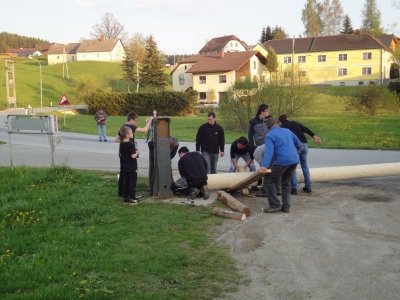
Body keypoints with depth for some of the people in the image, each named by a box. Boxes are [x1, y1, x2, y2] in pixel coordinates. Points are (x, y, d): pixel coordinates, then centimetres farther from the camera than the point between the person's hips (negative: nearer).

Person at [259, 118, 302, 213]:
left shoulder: (270, 135, 0)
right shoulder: (287, 131, 19)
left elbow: (268, 151, -17)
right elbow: (299, 144, 27)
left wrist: (264, 166, -27)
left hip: (282, 161, -7)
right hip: (294, 160, 7)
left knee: (269, 180, 6)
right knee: (286, 182, 20)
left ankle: (275, 205, 2)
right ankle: (286, 206, 18)